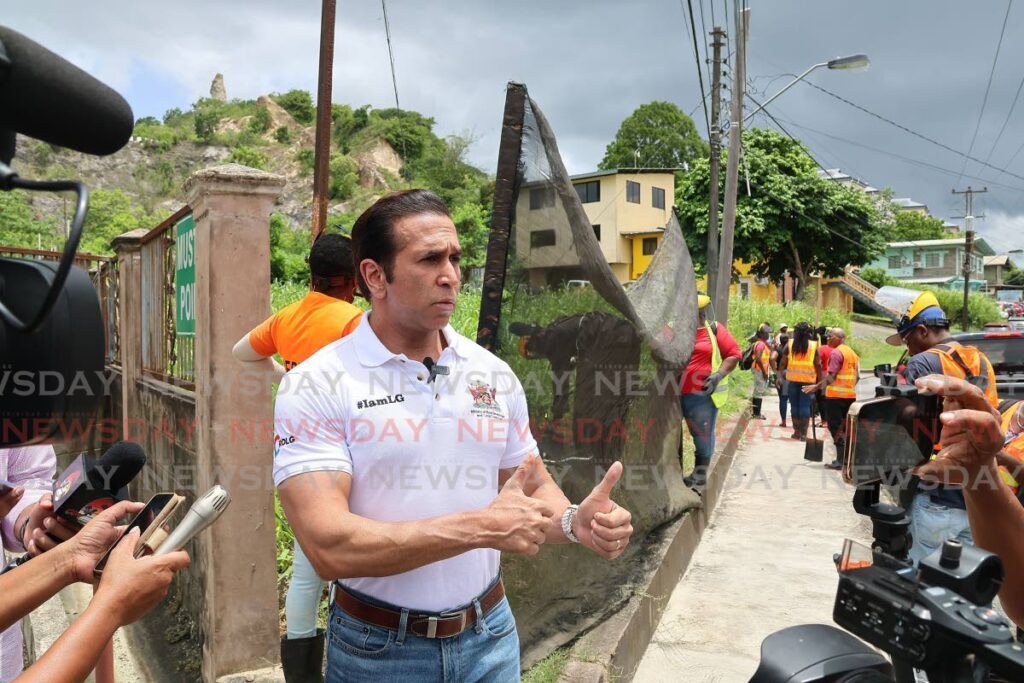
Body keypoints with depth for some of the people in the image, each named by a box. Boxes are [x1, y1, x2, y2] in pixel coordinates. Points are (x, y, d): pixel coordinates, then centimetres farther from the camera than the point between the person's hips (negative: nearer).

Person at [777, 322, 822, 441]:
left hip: (793, 379, 1)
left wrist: (779, 376, 7)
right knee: (805, 406, 1)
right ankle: (803, 433, -1)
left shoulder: (790, 344, 3)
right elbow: (818, 364, -1)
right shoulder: (814, 346, 1)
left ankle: (797, 431, 15)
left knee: (794, 405, 10)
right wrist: (819, 380, 3)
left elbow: (783, 362, 1)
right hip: (808, 380, -1)